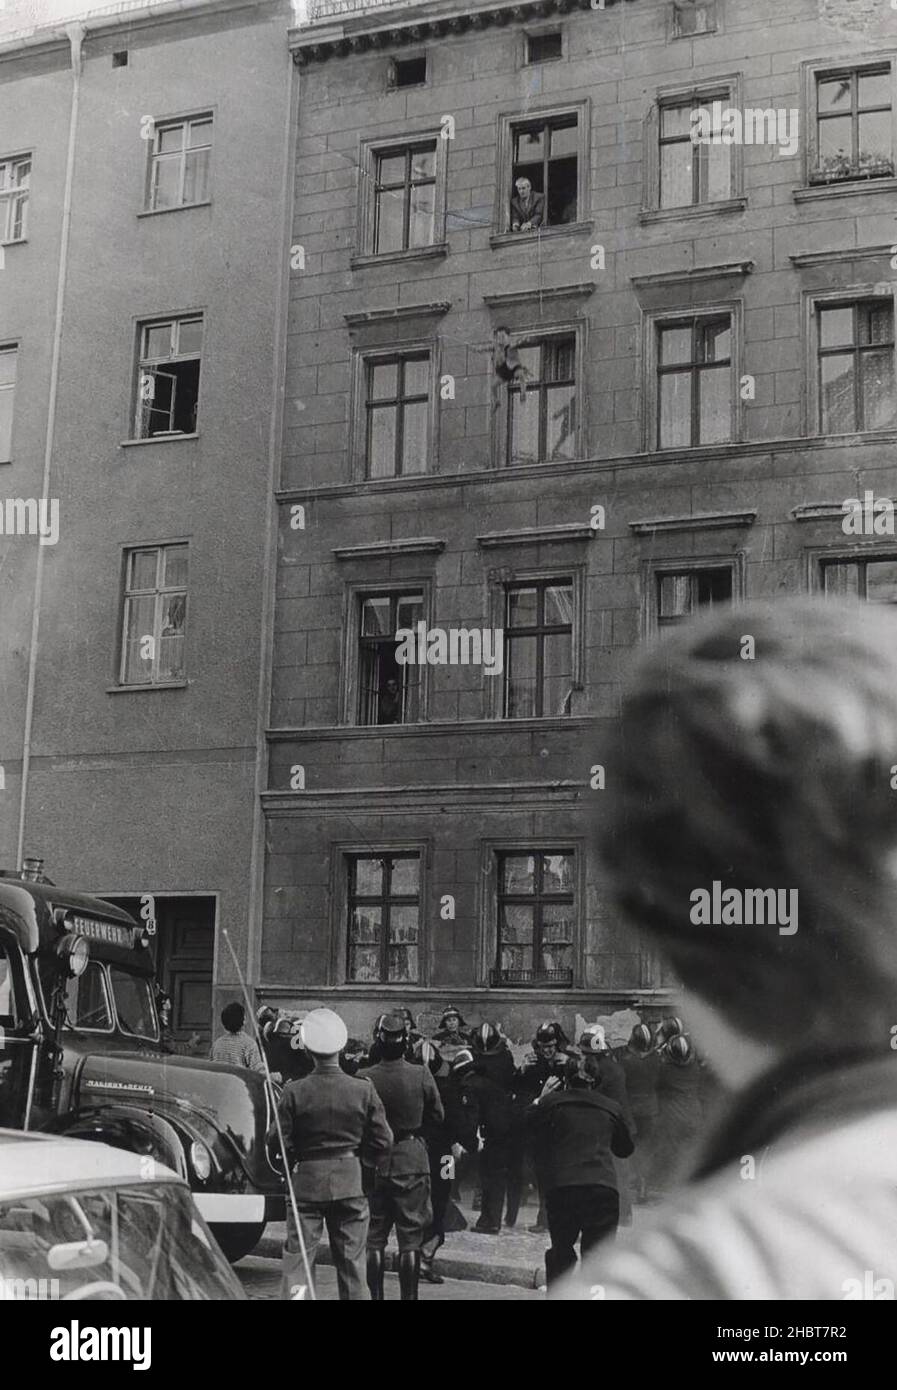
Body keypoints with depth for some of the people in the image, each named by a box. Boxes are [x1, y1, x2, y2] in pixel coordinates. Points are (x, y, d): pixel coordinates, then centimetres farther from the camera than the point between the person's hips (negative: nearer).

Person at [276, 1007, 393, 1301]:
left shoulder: (295, 1092, -11)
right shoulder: (363, 1090, -6)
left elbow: (282, 1145, -8)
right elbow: (383, 1142, -2)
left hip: (306, 1181, -2)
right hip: (350, 1182, 2)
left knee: (297, 1260, 4)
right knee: (352, 1263, 12)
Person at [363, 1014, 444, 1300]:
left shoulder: (365, 1078, -11)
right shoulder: (422, 1075, -12)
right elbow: (437, 1115, 0)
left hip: (375, 1159, 1)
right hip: (412, 1158, -1)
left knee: (374, 1238, 11)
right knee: (410, 1238, 6)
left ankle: (375, 1295, 16)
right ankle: (408, 1296, 7)